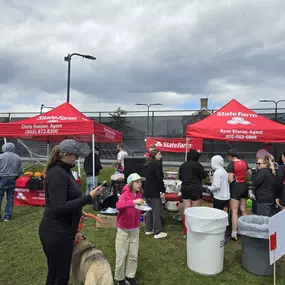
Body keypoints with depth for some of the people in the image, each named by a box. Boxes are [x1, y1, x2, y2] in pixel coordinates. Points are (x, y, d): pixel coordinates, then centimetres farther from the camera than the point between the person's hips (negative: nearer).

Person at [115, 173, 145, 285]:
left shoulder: (139, 195, 0)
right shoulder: (125, 194, -19)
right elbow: (118, 206, -39)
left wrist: (143, 208, -4)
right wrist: (133, 202, -46)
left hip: (135, 230, 5)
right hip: (123, 230, -5)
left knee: (133, 255, 13)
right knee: (121, 255, 7)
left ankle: (130, 276, 31)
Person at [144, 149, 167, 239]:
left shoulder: (148, 164, 13)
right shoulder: (157, 164, -14)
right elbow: (159, 179, -19)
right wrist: (162, 191, -15)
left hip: (147, 190, 9)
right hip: (154, 191, -9)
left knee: (149, 210, 16)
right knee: (157, 211, -2)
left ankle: (149, 229, 23)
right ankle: (157, 232, 3)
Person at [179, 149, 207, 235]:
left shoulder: (182, 165, 7)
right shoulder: (197, 164, -10)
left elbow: (180, 178, 16)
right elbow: (204, 175, -6)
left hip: (185, 189, 5)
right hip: (195, 189, -5)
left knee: (186, 211, 8)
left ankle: (186, 230, 13)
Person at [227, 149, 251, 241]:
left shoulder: (231, 164, -15)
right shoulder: (244, 163, 5)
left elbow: (230, 180, -17)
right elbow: (249, 173, 20)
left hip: (236, 187, -7)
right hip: (244, 186, 7)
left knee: (234, 212, -2)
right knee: (243, 211, 15)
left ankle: (234, 234, 0)